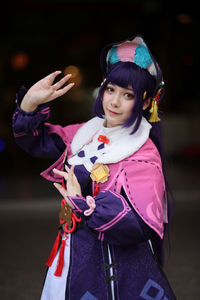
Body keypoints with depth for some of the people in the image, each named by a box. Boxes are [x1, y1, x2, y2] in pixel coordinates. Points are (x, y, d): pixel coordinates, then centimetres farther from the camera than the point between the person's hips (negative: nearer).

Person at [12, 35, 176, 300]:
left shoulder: (143, 154, -18)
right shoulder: (88, 133, 3)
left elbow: (142, 227, -27)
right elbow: (37, 141, 13)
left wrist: (84, 203, -26)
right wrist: (30, 103, -5)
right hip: (76, 253, 7)